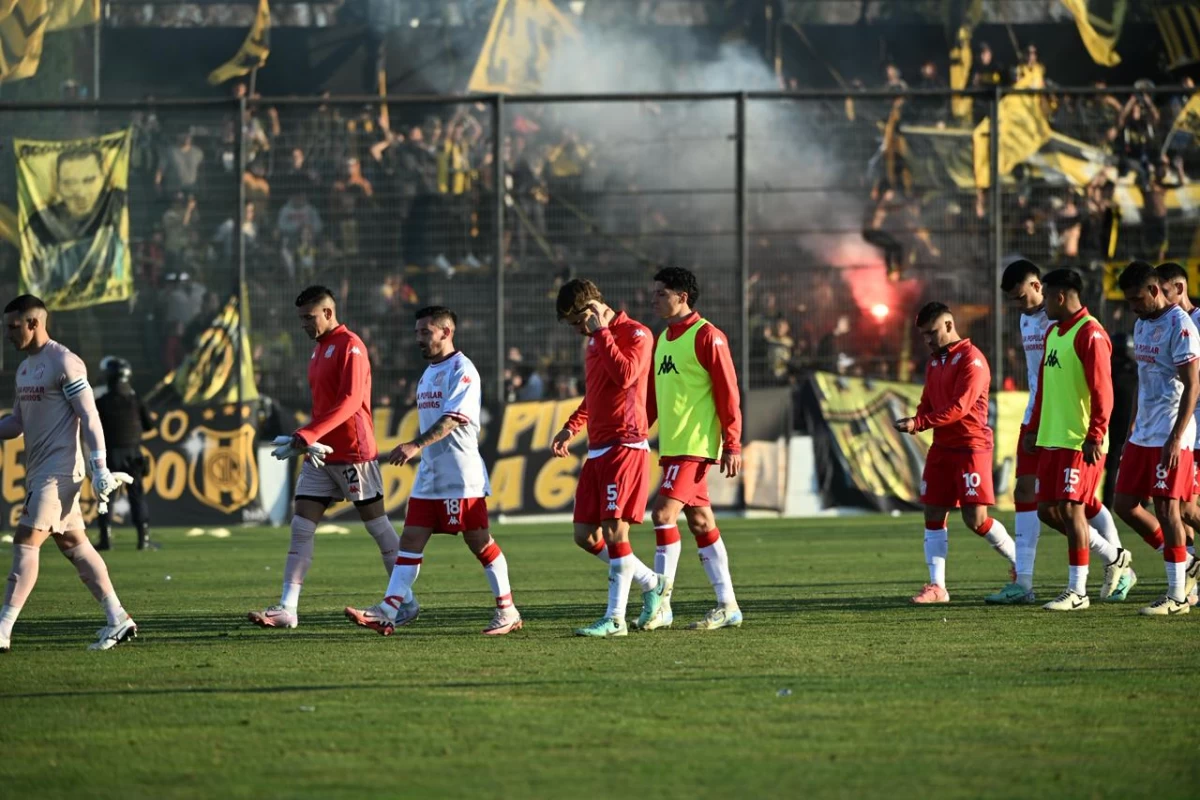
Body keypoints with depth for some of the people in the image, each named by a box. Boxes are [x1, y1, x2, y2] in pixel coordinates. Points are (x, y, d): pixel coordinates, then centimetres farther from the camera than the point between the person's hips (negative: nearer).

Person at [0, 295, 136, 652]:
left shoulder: (64, 363, -11)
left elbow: (89, 417, -14)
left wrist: (100, 468, -18)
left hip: (59, 471, -9)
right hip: (38, 471, 9)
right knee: (74, 545, 11)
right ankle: (118, 621, 15)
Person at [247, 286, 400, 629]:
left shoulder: (349, 346, -12)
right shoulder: (319, 350, 16)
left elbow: (349, 402, -22)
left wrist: (309, 434, -28)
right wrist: (306, 441, 9)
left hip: (353, 453, -9)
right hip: (321, 455, 9)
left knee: (379, 527, 1)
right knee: (300, 528, -1)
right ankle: (287, 609, -6)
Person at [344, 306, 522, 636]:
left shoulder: (462, 371, -11)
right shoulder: (428, 374, 18)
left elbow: (452, 418, -22)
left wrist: (416, 445, -32)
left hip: (461, 476, -8)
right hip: (429, 474, 9)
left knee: (478, 541, -2)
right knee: (410, 540, -1)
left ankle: (507, 610, 7)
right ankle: (390, 610, -6)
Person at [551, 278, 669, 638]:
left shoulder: (636, 334, -8)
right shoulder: (595, 340, 19)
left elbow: (625, 375, -26)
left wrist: (601, 333, -18)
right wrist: (571, 427, 20)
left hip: (625, 446, -9)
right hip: (597, 449, 9)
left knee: (614, 531, -14)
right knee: (585, 535, 6)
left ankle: (615, 619, -12)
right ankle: (653, 584, 19)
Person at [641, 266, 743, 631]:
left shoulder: (707, 336, -9)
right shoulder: (663, 340, 16)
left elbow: (728, 393, -11)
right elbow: (653, 397, 20)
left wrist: (732, 445, -14)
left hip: (696, 444, -9)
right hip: (671, 446, 9)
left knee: (664, 512, -16)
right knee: (701, 522, 9)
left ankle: (662, 606, -13)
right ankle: (728, 605, 12)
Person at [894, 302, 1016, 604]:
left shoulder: (971, 359, -12)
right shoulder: (934, 363, 15)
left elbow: (959, 407, -20)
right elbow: (928, 403, 18)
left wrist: (919, 423, -24)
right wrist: (914, 422, -5)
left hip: (971, 445, -8)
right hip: (942, 446, 8)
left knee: (975, 518, -11)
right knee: (934, 514, 1)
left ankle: (1019, 563, 9)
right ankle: (937, 586, 3)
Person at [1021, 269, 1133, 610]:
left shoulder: (1089, 334, -13)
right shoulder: (1053, 333, 16)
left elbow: (1102, 390, -18)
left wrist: (1095, 436, -21)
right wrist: (1033, 428, 18)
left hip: (1080, 442, -10)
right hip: (1052, 440, 10)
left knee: (1071, 509, -8)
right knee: (1048, 511, 9)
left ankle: (1077, 592, -1)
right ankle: (1115, 558, 23)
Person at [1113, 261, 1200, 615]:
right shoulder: (1141, 325, 14)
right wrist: (1132, 430, 20)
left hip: (1169, 437, -9)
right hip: (1142, 435, 9)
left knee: (1165, 508, -6)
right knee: (1124, 504, 6)